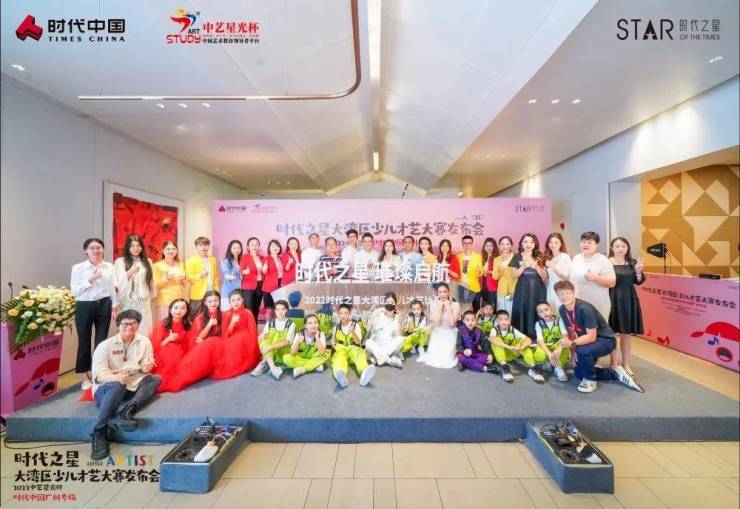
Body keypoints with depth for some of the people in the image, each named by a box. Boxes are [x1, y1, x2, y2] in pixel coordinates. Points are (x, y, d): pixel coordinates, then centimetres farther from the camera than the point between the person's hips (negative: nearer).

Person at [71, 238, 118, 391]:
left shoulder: (109, 267, 3)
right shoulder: (78, 267, -4)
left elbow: (113, 288, 7)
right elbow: (74, 291, -9)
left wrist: (114, 307, 6)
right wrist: (90, 279, -20)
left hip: (104, 305, 2)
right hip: (85, 307, -2)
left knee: (102, 340, 8)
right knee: (84, 341, 8)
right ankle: (84, 376, 22)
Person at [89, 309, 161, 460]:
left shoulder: (144, 341, 1)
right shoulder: (105, 346, -9)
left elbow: (146, 367, 2)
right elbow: (98, 375, -17)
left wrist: (147, 367, -24)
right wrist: (116, 377, -39)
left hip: (131, 388, 4)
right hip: (105, 390, -4)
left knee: (155, 379, -19)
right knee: (118, 386, -36)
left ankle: (126, 410, -38)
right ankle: (99, 434, -26)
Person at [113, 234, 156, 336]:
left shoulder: (147, 262, 10)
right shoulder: (120, 262, 0)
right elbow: (119, 283, -7)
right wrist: (130, 272, -21)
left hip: (144, 302, 3)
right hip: (128, 302, -3)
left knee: (144, 330, 3)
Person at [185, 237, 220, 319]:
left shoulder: (213, 259, 12)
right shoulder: (191, 260, -1)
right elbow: (188, 278, -7)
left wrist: (217, 290, 8)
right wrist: (200, 275, -22)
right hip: (197, 295, -3)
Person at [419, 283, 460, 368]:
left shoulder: (455, 304, -10)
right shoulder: (434, 304, -6)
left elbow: (452, 323, -21)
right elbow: (436, 322, -19)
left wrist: (447, 307, -19)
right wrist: (439, 306, -18)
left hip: (450, 335, -1)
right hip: (437, 334, 1)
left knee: (447, 360, -11)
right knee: (433, 359, -9)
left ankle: (453, 354, 21)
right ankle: (432, 354, 25)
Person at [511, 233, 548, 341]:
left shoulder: (540, 257, 9)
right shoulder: (517, 257, 5)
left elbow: (545, 276, 5)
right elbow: (514, 275, -2)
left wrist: (536, 267, -11)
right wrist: (524, 266, -14)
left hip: (538, 290, 1)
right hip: (522, 290, -1)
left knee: (536, 313, 0)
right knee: (522, 313, -3)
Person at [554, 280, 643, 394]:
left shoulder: (584, 309, -33)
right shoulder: (562, 310, -10)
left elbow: (591, 337, -33)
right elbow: (571, 331, 2)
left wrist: (572, 344, -42)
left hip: (605, 340, -8)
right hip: (587, 340, 8)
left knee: (583, 351, -39)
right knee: (579, 373, 9)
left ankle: (590, 380, -10)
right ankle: (616, 373, 23)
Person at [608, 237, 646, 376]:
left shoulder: (632, 262, 6)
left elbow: (638, 282, 6)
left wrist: (639, 272, -10)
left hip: (628, 300, 4)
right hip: (612, 300, -3)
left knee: (626, 333, 12)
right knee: (612, 332, 6)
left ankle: (626, 364, 24)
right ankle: (614, 363, 20)